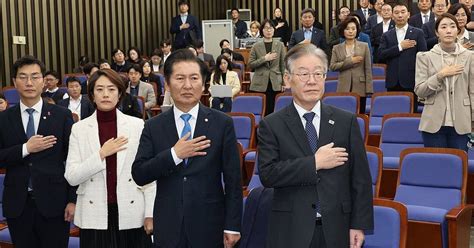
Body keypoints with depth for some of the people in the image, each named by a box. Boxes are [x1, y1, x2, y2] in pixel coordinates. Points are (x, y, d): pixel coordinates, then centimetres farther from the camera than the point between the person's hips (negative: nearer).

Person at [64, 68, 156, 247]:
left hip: (131, 215, 0)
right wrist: (101, 154, -15)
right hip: (95, 217, 1)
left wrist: (150, 214, -1)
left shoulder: (137, 125, -1)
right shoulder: (79, 128, 1)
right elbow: (71, 177, -4)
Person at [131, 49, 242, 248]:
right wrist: (174, 155, -15)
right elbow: (139, 175, -4)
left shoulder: (222, 123, -2)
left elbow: (233, 180, -2)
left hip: (209, 226, -1)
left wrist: (232, 226, -5)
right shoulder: (153, 127, 2)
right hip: (168, 227, 1)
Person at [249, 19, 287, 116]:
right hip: (260, 84, 0)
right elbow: (250, 64, 0)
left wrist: (284, 82, 2)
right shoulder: (256, 46, 4)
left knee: (272, 110, 2)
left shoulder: (280, 45, 5)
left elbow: (283, 65, 6)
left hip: (275, 83, 1)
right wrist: (264, 59, -13)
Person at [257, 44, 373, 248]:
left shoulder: (346, 121, 4)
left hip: (336, 230, 2)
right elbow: (267, 174, -13)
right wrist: (314, 163, -15)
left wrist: (359, 224, -2)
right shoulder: (271, 125, -2)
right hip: (291, 231, -1)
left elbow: (360, 178, 2)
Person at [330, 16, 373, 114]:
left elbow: (368, 69, 2)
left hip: (359, 88, 0)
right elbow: (332, 66, -3)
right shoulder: (337, 48, 9)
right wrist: (350, 61, -11)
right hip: (344, 89, 0)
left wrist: (369, 89, -5)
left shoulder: (364, 46, 6)